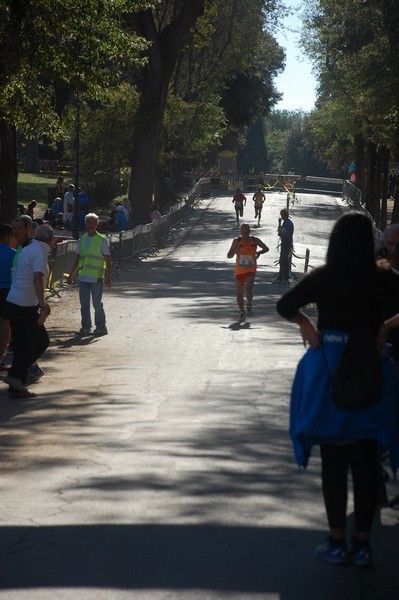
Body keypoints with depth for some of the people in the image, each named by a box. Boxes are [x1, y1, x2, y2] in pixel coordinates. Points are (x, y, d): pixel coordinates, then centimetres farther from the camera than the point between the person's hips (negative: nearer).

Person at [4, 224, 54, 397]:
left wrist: (41, 303, 30)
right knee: (41, 341, -1)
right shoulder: (40, 253, -14)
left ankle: (16, 384, 13)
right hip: (25, 305, -9)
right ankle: (14, 375, -7)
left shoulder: (27, 249, 15)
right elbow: (37, 279, -28)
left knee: (21, 344, 12)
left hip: (13, 302, 9)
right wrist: (42, 306, -27)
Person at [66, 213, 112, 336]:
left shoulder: (102, 240, -3)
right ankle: (86, 327, 12)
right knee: (84, 304, 5)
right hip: (83, 277, 5)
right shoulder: (82, 239, 12)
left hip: (97, 278, -5)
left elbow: (108, 260, -4)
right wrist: (71, 275, 19)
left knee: (97, 304, -2)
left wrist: (108, 277, -11)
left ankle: (101, 327, 9)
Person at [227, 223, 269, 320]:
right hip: (239, 271, 1)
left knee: (249, 289, -21)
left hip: (250, 271, -1)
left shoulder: (255, 240, -3)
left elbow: (266, 248, 9)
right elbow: (229, 256, -8)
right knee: (239, 293, 5)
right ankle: (242, 311, 24)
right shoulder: (237, 241, -6)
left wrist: (259, 252, -12)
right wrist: (234, 251, -30)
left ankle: (249, 304, 8)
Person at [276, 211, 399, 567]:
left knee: (333, 460, 7)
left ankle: (338, 542, 10)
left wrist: (306, 324, 11)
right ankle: (363, 544, 11)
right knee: (366, 461, 8)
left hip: (328, 373, -1)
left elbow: (285, 307, -4)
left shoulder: (323, 278, -7)